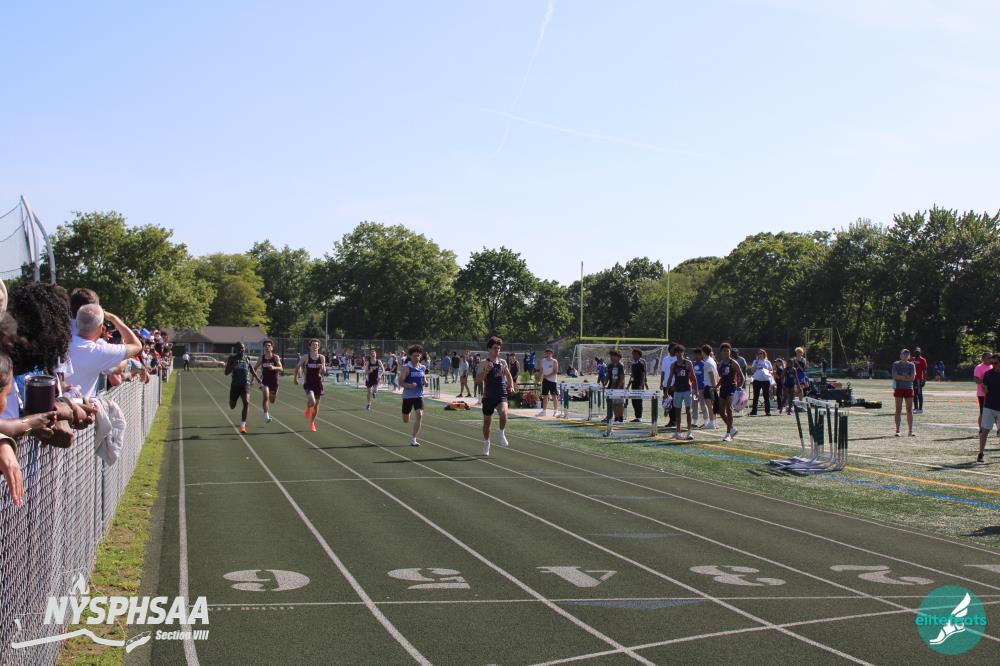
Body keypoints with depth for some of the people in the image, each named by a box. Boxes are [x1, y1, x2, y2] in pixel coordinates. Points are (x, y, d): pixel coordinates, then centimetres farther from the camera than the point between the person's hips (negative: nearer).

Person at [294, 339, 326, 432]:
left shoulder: (322, 357, 1)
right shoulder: (305, 357, -4)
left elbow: (324, 372, 2)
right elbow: (298, 366, 9)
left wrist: (323, 368, -20)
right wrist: (295, 377, 12)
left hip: (318, 383, 3)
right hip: (308, 383, -3)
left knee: (316, 405, 9)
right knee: (312, 401, -24)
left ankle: (312, 423, 30)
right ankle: (308, 409, 13)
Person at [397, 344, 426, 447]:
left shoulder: (423, 367, 6)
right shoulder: (406, 367, -10)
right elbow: (400, 382, -13)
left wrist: (425, 381, -2)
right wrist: (409, 385, -30)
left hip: (419, 395, 3)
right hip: (407, 396, -3)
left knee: (419, 415, -17)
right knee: (405, 420, 8)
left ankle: (413, 439, -8)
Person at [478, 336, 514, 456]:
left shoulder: (503, 362, 8)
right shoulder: (484, 364, -4)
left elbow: (509, 375, 25)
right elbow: (478, 379, -14)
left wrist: (511, 385, 9)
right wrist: (486, 370, -26)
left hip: (501, 395, 2)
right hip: (488, 396, -1)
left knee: (503, 412, -29)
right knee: (487, 421, 10)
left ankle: (502, 435, -9)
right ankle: (486, 443, 30)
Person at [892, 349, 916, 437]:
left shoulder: (911, 365, 5)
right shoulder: (896, 364, 2)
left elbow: (912, 378, -5)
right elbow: (895, 376, -11)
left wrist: (900, 377, -10)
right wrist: (906, 377, -11)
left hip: (909, 389, 2)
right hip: (899, 389, -2)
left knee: (909, 410, 3)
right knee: (898, 410, -1)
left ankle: (910, 431, 7)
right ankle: (897, 431, 2)